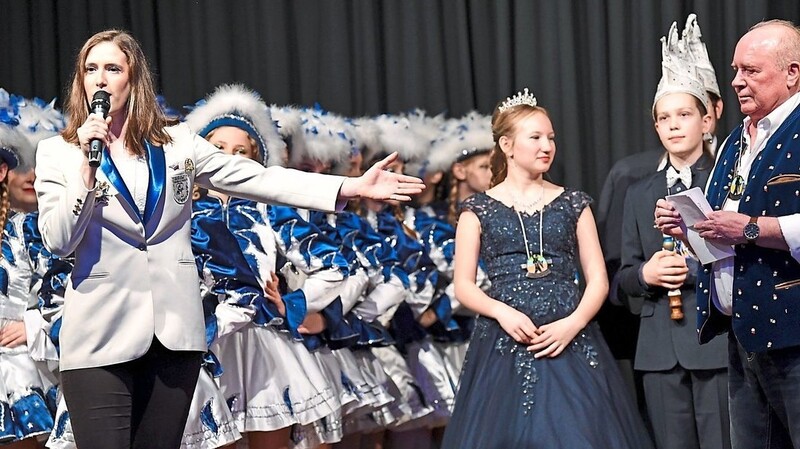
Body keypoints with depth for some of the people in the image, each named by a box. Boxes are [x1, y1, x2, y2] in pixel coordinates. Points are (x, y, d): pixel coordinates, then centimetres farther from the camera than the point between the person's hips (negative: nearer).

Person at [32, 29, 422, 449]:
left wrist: (353, 187, -3)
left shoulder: (177, 143, 9)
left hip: (175, 331, 2)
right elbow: (58, 240, -6)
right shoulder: (57, 153, 4)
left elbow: (259, 178, 4)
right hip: (101, 335, -2)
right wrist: (87, 164, -14)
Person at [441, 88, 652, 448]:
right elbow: (464, 286, 4)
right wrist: (503, 312, -14)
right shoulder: (479, 209, 7)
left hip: (569, 340, 1)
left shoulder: (573, 204, 10)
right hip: (505, 346, -1)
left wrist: (573, 323, -11)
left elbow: (598, 280, 7)